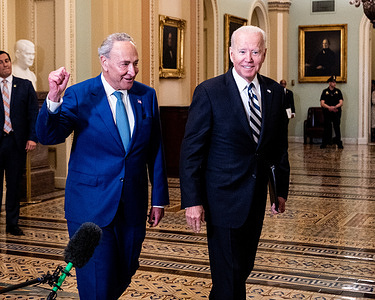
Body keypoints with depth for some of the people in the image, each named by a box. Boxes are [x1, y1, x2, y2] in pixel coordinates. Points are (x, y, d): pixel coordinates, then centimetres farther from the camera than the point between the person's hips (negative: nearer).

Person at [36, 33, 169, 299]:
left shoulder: (146, 95, 4)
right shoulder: (79, 95, -8)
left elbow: (155, 150, 8)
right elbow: (48, 136, -16)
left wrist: (159, 198, 9)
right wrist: (53, 99, -34)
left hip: (133, 207, 4)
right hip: (92, 208, -4)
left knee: (123, 277, 16)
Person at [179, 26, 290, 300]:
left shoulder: (275, 92, 4)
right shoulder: (209, 92, -11)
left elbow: (280, 146, 12)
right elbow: (191, 150, -12)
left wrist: (281, 190, 11)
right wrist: (192, 200, -16)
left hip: (257, 198, 6)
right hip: (224, 198, -5)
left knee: (244, 267, 18)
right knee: (230, 275, 0)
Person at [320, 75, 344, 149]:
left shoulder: (338, 91, 8)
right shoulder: (325, 91, 5)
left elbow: (341, 103, 1)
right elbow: (322, 103, -3)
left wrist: (334, 107, -16)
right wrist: (329, 107, -18)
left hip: (336, 113, 1)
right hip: (327, 113, -1)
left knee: (337, 128, -1)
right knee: (327, 128, 0)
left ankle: (339, 143, 4)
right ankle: (324, 143, 7)